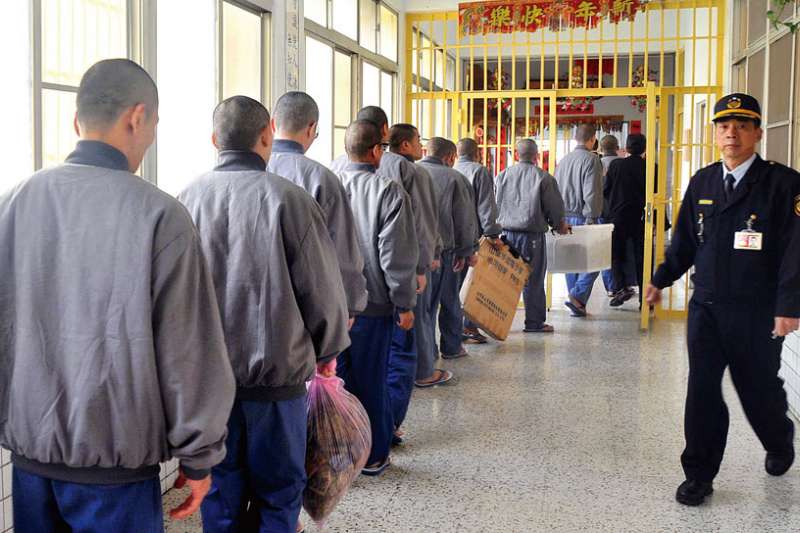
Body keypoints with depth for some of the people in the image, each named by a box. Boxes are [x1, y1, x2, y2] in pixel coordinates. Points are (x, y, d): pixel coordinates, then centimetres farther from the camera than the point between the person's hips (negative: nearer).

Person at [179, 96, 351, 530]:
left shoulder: (186, 200, -3)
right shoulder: (289, 199, -12)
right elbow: (322, 290, -8)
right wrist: (327, 351, 9)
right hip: (277, 371, -3)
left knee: (221, 492, 16)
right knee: (277, 492, 13)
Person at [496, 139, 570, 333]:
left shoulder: (503, 175, 3)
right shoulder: (543, 177, -7)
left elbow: (495, 204, 10)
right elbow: (554, 206, -1)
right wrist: (560, 225, 17)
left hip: (507, 232, 3)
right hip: (532, 234, -3)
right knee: (533, 279, 4)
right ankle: (534, 322, 9)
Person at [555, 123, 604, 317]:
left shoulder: (564, 160, 13)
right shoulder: (591, 160, -9)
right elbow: (591, 192, -17)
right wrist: (591, 217, -14)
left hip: (565, 217, 7)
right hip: (582, 217, -7)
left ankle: (576, 302, 15)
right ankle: (578, 296, -14)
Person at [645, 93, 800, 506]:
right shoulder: (702, 182, 7)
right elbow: (684, 240, 16)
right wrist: (661, 279, 18)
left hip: (756, 314, -3)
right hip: (705, 306, 3)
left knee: (759, 391, 13)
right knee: (702, 391, 2)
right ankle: (699, 475, 14)